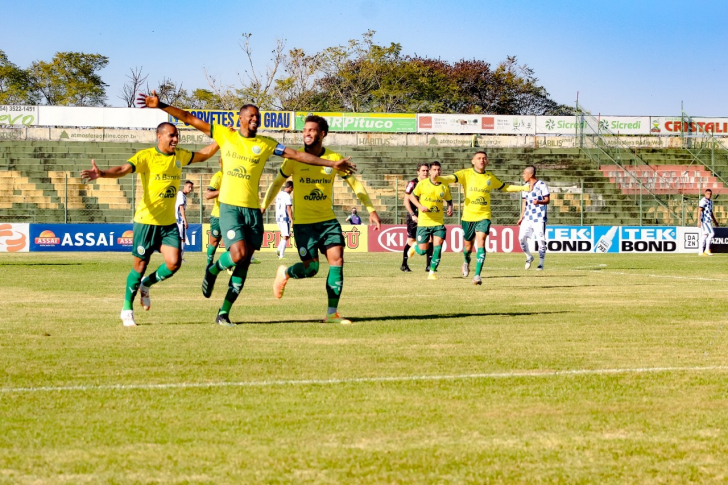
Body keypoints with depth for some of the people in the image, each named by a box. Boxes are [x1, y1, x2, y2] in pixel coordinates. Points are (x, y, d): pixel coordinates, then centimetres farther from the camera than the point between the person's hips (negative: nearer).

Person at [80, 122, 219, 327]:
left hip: (169, 222, 5)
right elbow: (124, 169, -24)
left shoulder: (180, 155, 8)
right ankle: (127, 309, 18)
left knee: (173, 263, -9)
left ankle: (146, 284, 22)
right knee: (140, 265, 1)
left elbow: (203, 154, 26)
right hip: (146, 220, -5)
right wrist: (101, 173, -43)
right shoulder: (146, 156, -10)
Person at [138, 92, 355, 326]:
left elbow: (297, 155, 8)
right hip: (229, 206, -3)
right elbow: (190, 119, 4)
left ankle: (224, 313, 10)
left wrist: (332, 163, 4)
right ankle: (213, 270, 14)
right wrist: (160, 105, 0)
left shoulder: (266, 144, 8)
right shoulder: (225, 135, 4)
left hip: (253, 209, 3)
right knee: (238, 254, -20)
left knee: (243, 264, 1)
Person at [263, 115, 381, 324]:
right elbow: (277, 183, 8)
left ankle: (332, 313, -5)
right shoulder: (295, 159, -5)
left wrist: (371, 209, 4)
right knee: (310, 268, -8)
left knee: (337, 261, -10)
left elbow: (355, 184, 8)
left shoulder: (335, 159, -1)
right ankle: (284, 273, 26)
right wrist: (262, 208, 5)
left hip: (328, 220, 3)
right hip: (303, 223, -3)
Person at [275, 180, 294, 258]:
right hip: (285, 218, -8)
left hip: (278, 218, 8)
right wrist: (292, 220, -15)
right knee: (285, 237, -2)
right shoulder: (287, 196, -14)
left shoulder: (279, 194, 11)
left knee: (288, 235, 17)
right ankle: (281, 255, -6)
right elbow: (288, 209, -17)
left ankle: (278, 250, 1)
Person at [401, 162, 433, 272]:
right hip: (414, 216, -4)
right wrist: (412, 215, -16)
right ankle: (404, 264, 15)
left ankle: (429, 265, -1)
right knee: (411, 240, -1)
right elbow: (406, 201, -9)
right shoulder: (412, 183, -8)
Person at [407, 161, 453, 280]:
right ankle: (414, 247, 39)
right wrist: (420, 206, -12)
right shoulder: (423, 184, -4)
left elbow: (449, 200, 17)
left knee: (437, 247, -13)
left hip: (438, 222, 2)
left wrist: (450, 208, -5)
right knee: (422, 251, 1)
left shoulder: (444, 187, 2)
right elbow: (412, 197, 5)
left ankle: (432, 272, -1)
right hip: (424, 222, -2)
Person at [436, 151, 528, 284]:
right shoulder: (466, 174, -2)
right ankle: (466, 262, 45)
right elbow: (451, 178, -17)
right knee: (468, 246, 10)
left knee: (480, 243, -17)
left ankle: (477, 275, -18)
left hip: (484, 216, 1)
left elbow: (504, 187, 22)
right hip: (468, 216, -1)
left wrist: (524, 188, 16)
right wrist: (437, 178, -38)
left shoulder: (490, 177, 8)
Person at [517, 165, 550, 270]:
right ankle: (529, 257, 17)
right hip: (527, 217, 6)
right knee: (521, 237, -5)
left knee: (541, 240, -6)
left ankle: (541, 263, 3)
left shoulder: (541, 185, -6)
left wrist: (539, 202, -28)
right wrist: (521, 217, 17)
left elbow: (547, 200, -8)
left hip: (539, 218, -6)